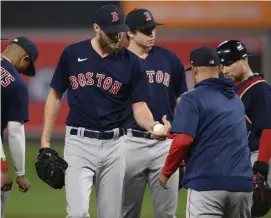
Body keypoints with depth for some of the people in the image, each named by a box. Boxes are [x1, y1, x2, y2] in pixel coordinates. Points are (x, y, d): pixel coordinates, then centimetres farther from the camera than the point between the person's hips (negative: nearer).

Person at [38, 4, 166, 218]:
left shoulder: (132, 63, 0)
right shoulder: (72, 54, -1)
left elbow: (140, 106, -1)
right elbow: (55, 96, 8)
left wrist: (152, 126, -25)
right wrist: (45, 142, 3)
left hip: (113, 145, 2)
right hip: (79, 143, -2)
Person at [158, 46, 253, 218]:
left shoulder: (192, 99, -3)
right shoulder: (236, 100, 18)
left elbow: (183, 141, -14)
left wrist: (166, 172, 1)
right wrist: (171, 131, 39)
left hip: (206, 183, -6)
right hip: (242, 184, 6)